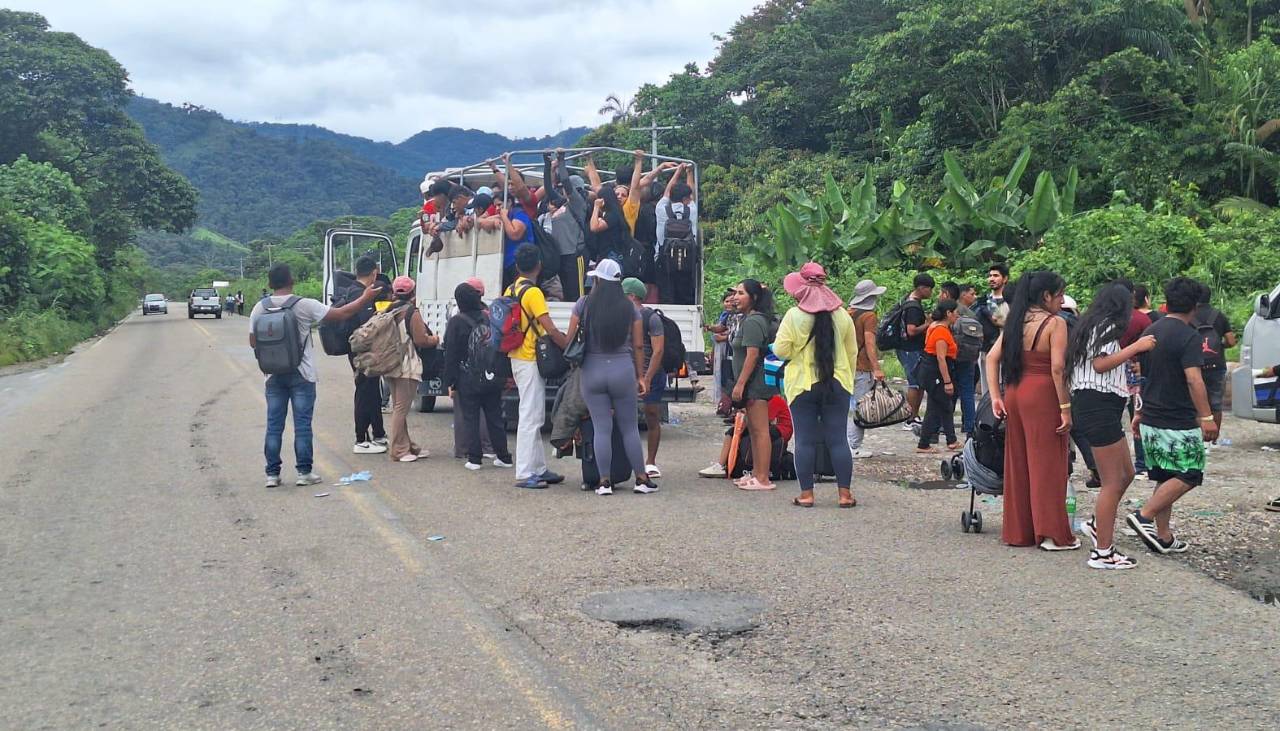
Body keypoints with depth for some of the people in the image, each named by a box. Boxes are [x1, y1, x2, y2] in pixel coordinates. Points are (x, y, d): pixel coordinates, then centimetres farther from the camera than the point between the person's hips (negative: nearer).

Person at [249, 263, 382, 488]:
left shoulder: (259, 308, 0)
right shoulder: (304, 305, -10)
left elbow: (253, 342, 6)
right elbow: (342, 314, -7)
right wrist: (366, 298, 5)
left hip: (274, 376, 3)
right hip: (301, 375, -3)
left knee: (274, 426, 8)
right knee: (302, 425, 3)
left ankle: (272, 473, 10)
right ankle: (304, 472, 6)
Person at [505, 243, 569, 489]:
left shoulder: (511, 291, 11)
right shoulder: (533, 292, -16)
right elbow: (551, 330, -21)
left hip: (518, 358, 9)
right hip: (530, 361, -9)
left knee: (535, 417, 15)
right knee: (530, 417, -6)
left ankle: (539, 469, 20)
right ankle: (524, 474, -4)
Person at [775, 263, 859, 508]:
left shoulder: (794, 316, -8)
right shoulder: (841, 315, 4)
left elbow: (780, 350, -9)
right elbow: (852, 352, 9)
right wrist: (847, 379, 20)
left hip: (802, 385, -3)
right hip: (837, 384, 3)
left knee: (805, 440, 3)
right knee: (838, 439, 6)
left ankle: (806, 494, 6)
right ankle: (845, 493, 6)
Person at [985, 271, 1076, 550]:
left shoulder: (1016, 322, 11)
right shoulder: (1055, 323, -9)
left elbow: (992, 357, 7)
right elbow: (1057, 368, -17)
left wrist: (995, 397, 4)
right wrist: (1065, 407, -13)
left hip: (1014, 393, 7)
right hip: (1042, 395, -7)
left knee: (1018, 463, 13)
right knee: (1047, 465, 1)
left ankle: (1018, 530, 21)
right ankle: (1052, 533, 6)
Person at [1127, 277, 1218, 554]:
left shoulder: (1150, 332, 11)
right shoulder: (1189, 337, -14)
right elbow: (1193, 380, -24)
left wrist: (1139, 412, 26)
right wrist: (1206, 417, -24)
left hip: (1150, 420, 8)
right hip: (1179, 423, -8)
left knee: (1165, 479, 14)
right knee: (1188, 476, 1)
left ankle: (1163, 537, 14)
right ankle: (1144, 516, -9)